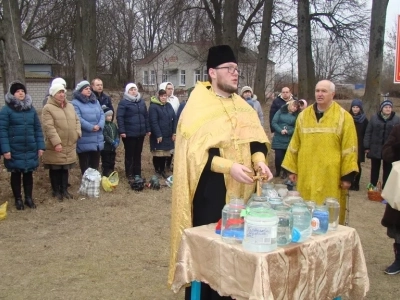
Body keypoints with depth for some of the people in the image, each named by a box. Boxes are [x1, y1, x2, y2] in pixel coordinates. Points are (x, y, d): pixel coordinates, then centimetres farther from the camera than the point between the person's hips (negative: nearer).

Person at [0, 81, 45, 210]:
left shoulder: (31, 109, 7)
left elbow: (38, 129, 7)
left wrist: (40, 146, 1)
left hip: (30, 150, 3)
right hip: (15, 150, -3)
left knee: (28, 174, 12)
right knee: (16, 174, 9)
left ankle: (29, 198, 25)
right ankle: (18, 199, 22)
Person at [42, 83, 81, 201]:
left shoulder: (70, 106, 12)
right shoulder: (48, 108, -10)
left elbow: (77, 121, 17)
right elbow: (49, 127, -18)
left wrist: (77, 133, 0)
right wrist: (56, 142, -24)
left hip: (69, 145, 6)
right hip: (55, 146, -6)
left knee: (65, 168, 15)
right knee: (55, 169, 6)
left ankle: (64, 189, 26)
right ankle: (56, 191, 18)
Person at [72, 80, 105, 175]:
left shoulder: (95, 101, 16)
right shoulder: (75, 103, -5)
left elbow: (102, 114, 7)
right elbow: (78, 119, -16)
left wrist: (99, 125, -12)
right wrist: (91, 127, -20)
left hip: (97, 139, 6)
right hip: (84, 141, -6)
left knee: (95, 165, 15)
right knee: (85, 166, 3)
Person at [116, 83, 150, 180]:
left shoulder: (141, 101, 12)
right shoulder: (123, 102, -6)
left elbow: (146, 116, 15)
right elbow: (119, 117, -12)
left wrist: (148, 129, 12)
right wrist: (122, 131, -19)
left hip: (140, 133, 5)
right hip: (129, 133, -5)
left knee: (138, 154, 12)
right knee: (129, 154, 3)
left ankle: (138, 173, 21)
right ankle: (129, 174, 12)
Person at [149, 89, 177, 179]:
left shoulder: (169, 105, 11)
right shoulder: (153, 106, -10)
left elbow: (174, 118, 10)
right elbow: (153, 122, -16)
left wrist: (174, 132, 3)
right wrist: (158, 135, -19)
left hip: (168, 135, 6)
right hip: (158, 135, -6)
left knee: (164, 153, 10)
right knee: (157, 154, 3)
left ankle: (162, 170, 22)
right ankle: (157, 171, 16)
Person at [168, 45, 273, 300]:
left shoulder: (242, 106, 12)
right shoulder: (198, 107, -9)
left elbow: (256, 140, 12)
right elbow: (194, 152, -15)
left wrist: (259, 161, -10)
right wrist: (229, 167, -25)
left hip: (241, 191, 6)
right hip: (211, 192, -6)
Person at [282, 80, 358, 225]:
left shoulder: (343, 117, -1)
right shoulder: (303, 115, 9)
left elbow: (349, 148, -4)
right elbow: (295, 144, 12)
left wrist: (348, 175, -7)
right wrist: (291, 168, 10)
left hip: (330, 176, -3)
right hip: (306, 175, 3)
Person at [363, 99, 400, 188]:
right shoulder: (374, 118, 1)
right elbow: (368, 133, 1)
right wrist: (367, 147, -4)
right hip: (375, 149, 1)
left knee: (387, 170, 7)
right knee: (374, 169, 12)